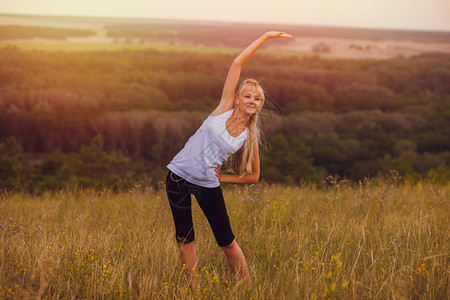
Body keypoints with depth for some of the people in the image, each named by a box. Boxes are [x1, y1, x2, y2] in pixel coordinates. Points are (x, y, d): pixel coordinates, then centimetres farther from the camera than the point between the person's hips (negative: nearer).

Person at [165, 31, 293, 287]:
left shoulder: (250, 138, -2)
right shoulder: (225, 108, -5)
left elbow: (253, 176, 8)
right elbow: (238, 64, -7)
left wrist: (220, 178, -1)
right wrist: (265, 37, -6)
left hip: (208, 185, 1)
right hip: (179, 176, 0)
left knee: (227, 241, 1)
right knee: (185, 240, 2)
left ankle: (249, 289, 13)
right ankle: (195, 290, 13)